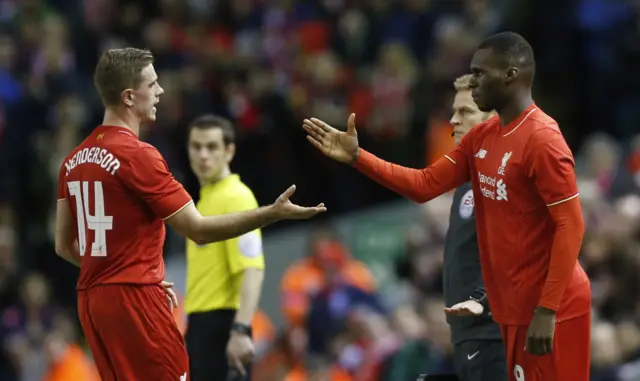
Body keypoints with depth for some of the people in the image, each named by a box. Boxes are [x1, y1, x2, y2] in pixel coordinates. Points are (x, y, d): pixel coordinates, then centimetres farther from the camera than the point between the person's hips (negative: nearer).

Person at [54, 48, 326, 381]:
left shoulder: (75, 160, 11)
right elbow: (198, 230, -14)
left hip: (91, 299, 8)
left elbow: (64, 245, 17)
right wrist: (273, 213, -12)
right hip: (133, 299, -8)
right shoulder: (137, 155, -13)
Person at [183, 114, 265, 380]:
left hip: (221, 325, -10)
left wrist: (240, 331, -29)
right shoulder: (205, 198, 18)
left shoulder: (236, 198, -11)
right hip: (202, 323, 10)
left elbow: (252, 270, -21)